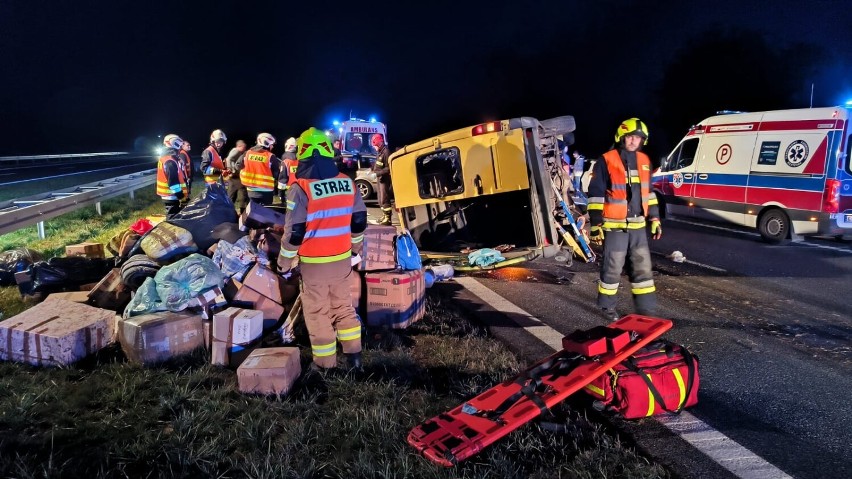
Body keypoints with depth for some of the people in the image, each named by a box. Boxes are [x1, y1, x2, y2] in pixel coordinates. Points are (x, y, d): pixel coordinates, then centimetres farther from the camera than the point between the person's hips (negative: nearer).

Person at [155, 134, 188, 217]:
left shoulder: (164, 158, 15)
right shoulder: (170, 161, -18)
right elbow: (173, 182, -24)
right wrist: (181, 197, -22)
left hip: (167, 196, 11)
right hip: (172, 197, -11)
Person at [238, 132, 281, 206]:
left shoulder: (248, 153, 3)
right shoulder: (271, 156, -11)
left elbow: (239, 165, 10)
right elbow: (276, 174, -8)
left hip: (251, 189, 5)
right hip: (265, 190, -5)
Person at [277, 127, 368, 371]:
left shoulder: (300, 188, -17)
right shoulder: (348, 183, -1)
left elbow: (294, 233, -15)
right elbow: (359, 221, 8)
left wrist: (284, 263, -2)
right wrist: (355, 246, 25)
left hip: (314, 264, -5)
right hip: (342, 259, 5)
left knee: (318, 314, 8)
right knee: (343, 307, 20)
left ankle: (326, 365, 17)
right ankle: (354, 356, 26)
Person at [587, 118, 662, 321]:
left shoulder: (644, 161, 10)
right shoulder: (606, 161, -9)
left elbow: (648, 192, 20)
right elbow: (595, 195, -10)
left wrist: (655, 219, 16)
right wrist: (595, 225, -13)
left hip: (638, 225, 6)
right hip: (614, 226, -6)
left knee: (643, 267, 10)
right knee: (613, 268, 2)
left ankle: (646, 308, 19)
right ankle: (607, 306, 20)